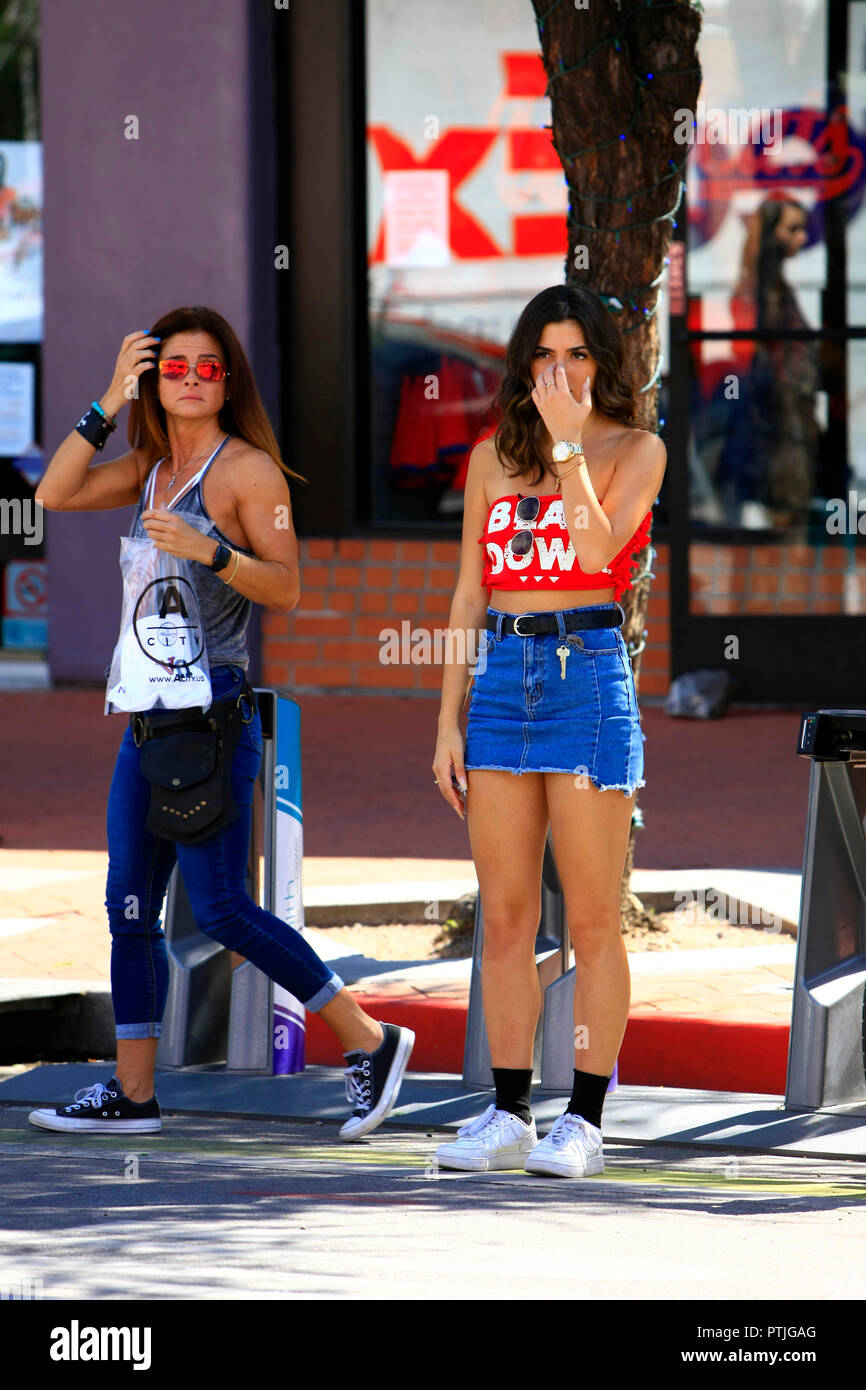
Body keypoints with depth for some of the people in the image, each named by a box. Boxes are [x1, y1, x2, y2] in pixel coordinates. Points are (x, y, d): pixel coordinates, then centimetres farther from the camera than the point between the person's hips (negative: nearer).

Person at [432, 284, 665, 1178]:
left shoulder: (635, 449, 2)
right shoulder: (493, 457, 13)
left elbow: (596, 549, -16)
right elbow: (468, 595, 14)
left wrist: (567, 439, -14)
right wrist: (448, 722, 10)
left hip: (588, 673, -4)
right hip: (503, 676, 4)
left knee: (591, 920, -2)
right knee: (504, 919, 5)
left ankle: (584, 1120, 2)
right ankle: (508, 1114, 10)